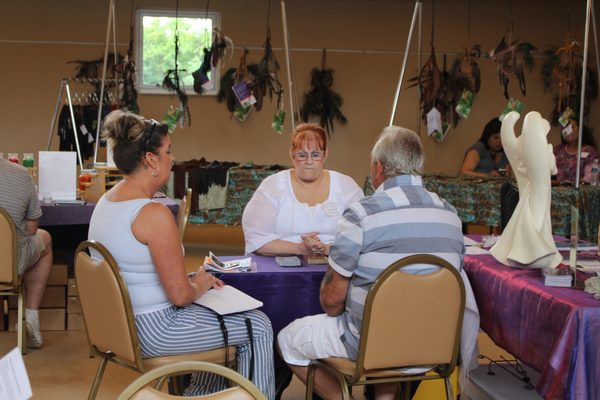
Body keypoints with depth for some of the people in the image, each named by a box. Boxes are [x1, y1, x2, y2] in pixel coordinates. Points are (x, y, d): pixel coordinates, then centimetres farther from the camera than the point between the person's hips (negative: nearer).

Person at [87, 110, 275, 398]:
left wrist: (198, 279, 10)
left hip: (122, 323, 10)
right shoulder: (153, 213, -25)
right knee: (258, 326, 4)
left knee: (222, 313, 28)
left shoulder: (106, 201, 4)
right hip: (154, 330, -9)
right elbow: (181, 295, -23)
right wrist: (201, 283, -2)